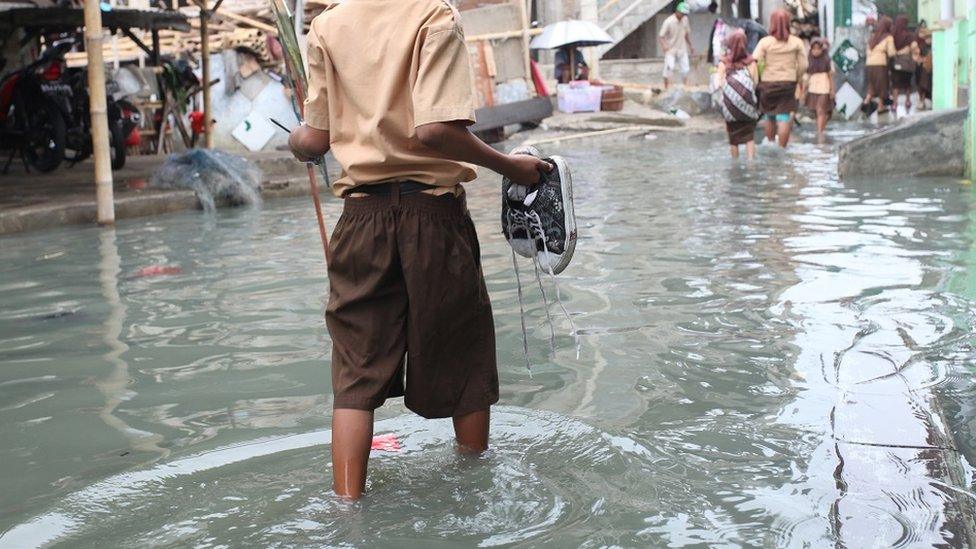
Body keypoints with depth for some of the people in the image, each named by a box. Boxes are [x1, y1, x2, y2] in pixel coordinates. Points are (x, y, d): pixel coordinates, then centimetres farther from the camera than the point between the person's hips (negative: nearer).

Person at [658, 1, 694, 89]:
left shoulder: (685, 19, -1)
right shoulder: (668, 21, -19)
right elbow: (660, 36, -22)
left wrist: (690, 46, 18)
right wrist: (664, 46, -40)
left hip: (682, 49, 6)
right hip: (671, 50, -6)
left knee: (685, 69, 10)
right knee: (669, 68, -14)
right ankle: (666, 89, -6)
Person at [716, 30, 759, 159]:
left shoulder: (723, 63, -4)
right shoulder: (751, 62, -1)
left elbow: (720, 83, -11)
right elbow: (755, 83, -2)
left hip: (730, 104, 0)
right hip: (748, 104, 0)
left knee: (733, 137, 13)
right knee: (749, 137, 6)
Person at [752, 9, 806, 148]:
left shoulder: (765, 42, -6)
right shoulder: (797, 42, -1)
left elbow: (755, 62, -12)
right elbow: (803, 65, -2)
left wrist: (758, 80, 2)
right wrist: (795, 79, 13)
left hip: (768, 84, 0)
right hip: (788, 84, 0)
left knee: (770, 117, 16)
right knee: (784, 118, -1)